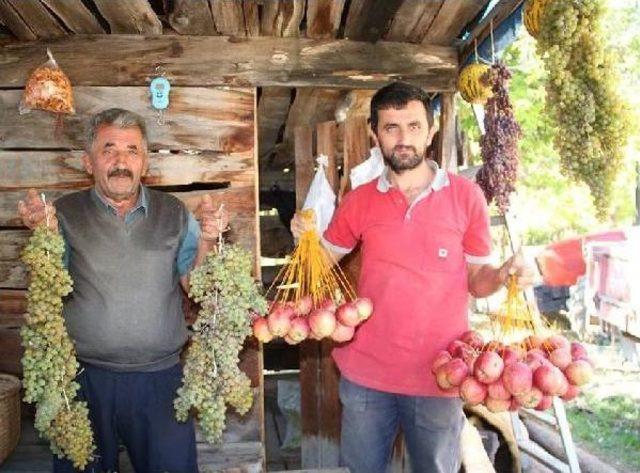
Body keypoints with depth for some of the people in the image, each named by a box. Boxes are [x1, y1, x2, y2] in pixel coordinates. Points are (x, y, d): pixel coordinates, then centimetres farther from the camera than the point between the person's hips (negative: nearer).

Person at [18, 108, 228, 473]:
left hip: (160, 378, 1)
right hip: (85, 379, -1)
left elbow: (196, 287, 1)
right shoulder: (65, 214, 2)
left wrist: (207, 241, -14)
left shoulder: (174, 214, 5)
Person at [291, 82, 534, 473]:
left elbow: (476, 280, 2)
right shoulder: (359, 201, 3)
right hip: (366, 372, 2)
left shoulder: (466, 196, -3)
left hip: (439, 375, -2)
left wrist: (505, 274, -19)